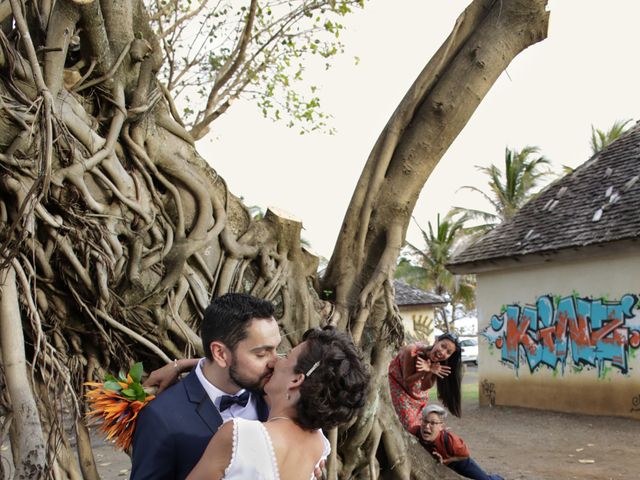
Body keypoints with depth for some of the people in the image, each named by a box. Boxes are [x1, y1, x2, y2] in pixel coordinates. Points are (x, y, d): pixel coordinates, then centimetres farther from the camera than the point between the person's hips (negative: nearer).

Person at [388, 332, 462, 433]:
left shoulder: (437, 364, -31)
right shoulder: (412, 351, -46)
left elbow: (424, 387, -23)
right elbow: (407, 380, -33)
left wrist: (429, 373, -45)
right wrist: (424, 372, -51)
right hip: (398, 379, -4)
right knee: (408, 418, -2)